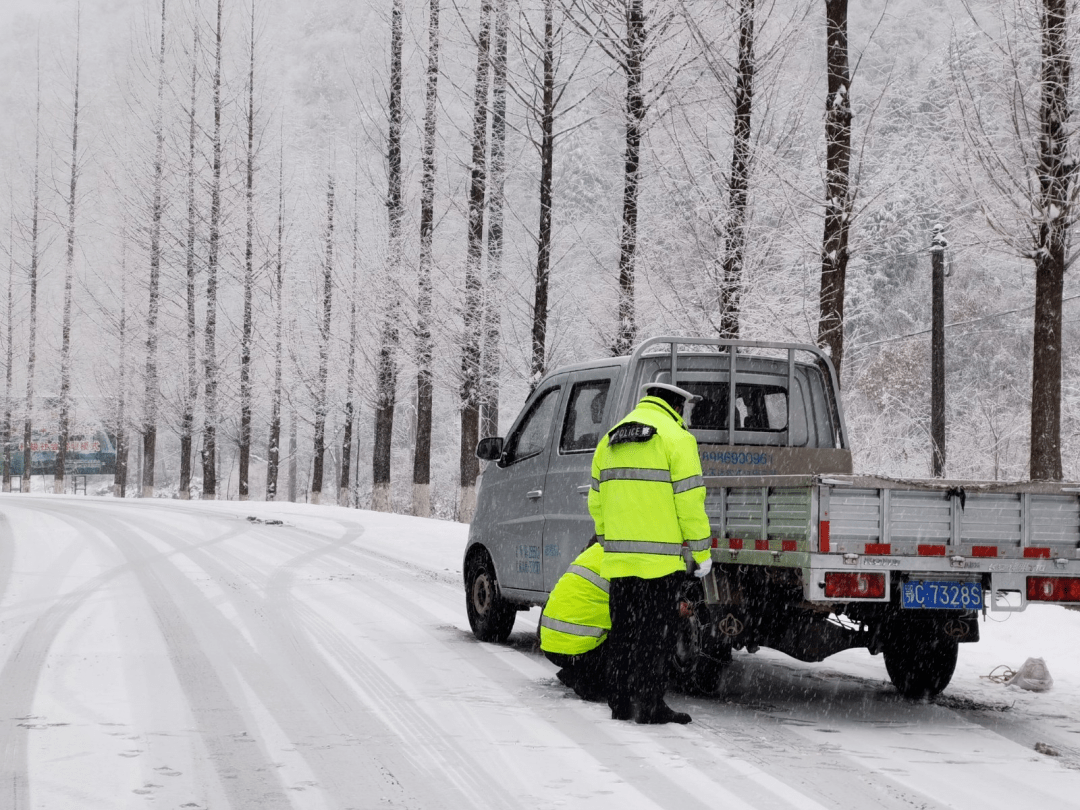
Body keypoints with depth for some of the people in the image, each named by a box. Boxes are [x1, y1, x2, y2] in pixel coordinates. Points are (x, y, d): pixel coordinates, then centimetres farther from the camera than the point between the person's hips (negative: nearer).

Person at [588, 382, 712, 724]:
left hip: (620, 555, 6)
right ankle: (649, 704, -2)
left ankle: (621, 702, 17)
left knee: (624, 629, 12)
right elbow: (689, 500, -11)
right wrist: (700, 551, -6)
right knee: (656, 631, -2)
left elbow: (596, 500, 17)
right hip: (661, 554, -6)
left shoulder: (611, 439, 15)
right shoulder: (676, 438, -6)